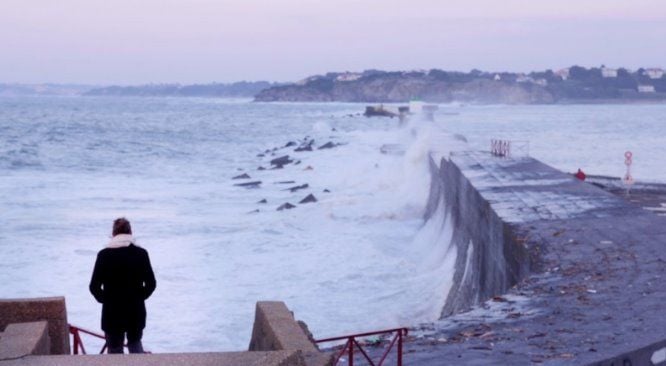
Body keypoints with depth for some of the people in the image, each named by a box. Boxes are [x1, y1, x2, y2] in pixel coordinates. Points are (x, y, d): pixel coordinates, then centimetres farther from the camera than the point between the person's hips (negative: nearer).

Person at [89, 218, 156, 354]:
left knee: (115, 349, 12)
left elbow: (94, 287, -7)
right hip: (136, 310, 1)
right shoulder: (141, 253, -6)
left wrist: (106, 300, 9)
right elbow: (151, 284, -5)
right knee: (135, 343, 25)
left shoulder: (104, 255, -8)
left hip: (112, 311, -1)